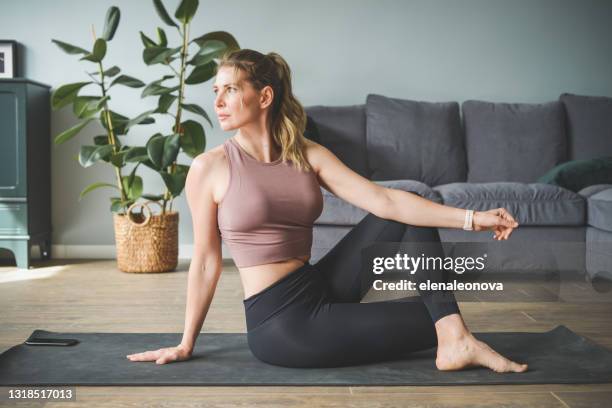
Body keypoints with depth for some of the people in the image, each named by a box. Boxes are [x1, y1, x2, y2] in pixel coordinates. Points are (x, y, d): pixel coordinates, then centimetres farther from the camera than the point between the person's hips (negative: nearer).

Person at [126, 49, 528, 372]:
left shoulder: (308, 154, 2)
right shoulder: (209, 168, -9)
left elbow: (383, 200, -7)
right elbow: (206, 262, -3)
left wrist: (470, 217, -15)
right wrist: (187, 343, 2)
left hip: (319, 290, 6)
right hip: (280, 323, -5)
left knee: (408, 214, -3)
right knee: (432, 317, -9)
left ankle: (454, 338, -7)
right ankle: (452, 333, 23)